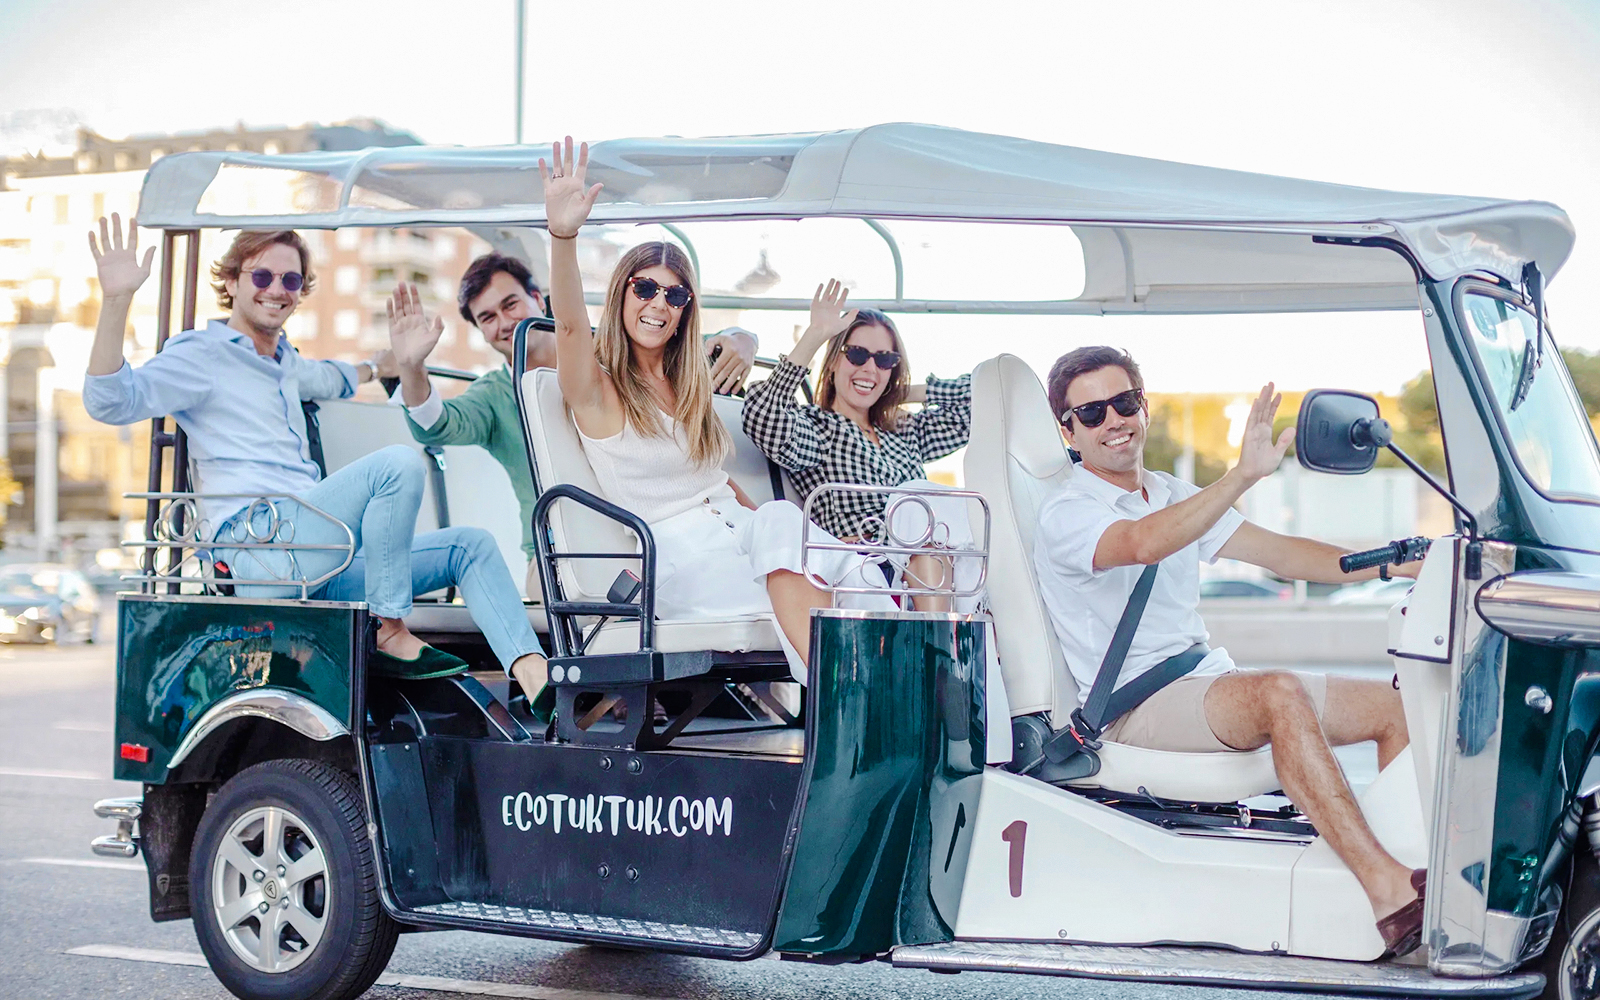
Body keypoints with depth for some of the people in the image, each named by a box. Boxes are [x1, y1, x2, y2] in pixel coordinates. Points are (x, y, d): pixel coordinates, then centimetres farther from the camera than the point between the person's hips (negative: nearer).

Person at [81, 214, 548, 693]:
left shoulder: (283, 362, 28)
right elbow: (109, 401, -16)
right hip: (255, 548, -9)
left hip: (312, 569, 9)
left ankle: (535, 676, -20)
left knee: (470, 545, -1)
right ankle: (390, 635, -20)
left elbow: (326, 379, 54)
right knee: (397, 463, -26)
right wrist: (116, 299, -26)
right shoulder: (202, 354, 1)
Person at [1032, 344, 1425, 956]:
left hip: (1209, 682, 9)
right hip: (1134, 710, -8)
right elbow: (1142, 544, -31)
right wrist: (1243, 476, -42)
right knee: (1279, 695, -35)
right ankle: (1386, 892, -41)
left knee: (1397, 705, -2)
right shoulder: (1066, 514, -8)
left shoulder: (1174, 497, 18)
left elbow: (1282, 555, 13)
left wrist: (1401, 564, 1)